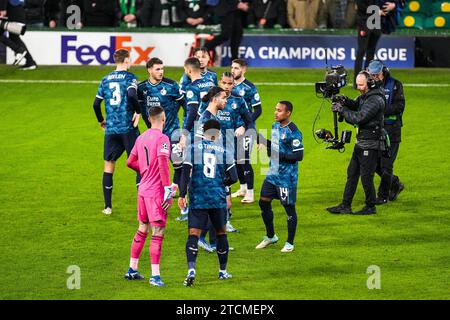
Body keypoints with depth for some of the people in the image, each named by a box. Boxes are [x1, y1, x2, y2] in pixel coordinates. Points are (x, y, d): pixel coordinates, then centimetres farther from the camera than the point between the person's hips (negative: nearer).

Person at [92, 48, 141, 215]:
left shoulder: (106, 80, 9)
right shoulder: (129, 77, -5)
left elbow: (96, 103, 9)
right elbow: (132, 95, -24)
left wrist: (101, 120, 23)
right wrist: (138, 112, -10)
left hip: (111, 129, 4)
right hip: (128, 127, -4)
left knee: (109, 165, 11)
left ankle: (108, 206, 11)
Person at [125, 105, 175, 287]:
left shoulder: (141, 138, 10)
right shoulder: (162, 138, -13)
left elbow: (130, 162, 18)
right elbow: (162, 164, -22)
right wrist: (168, 189, -21)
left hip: (143, 190, 8)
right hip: (156, 192, -8)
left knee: (142, 230, 18)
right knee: (158, 233, -7)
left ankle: (132, 270, 25)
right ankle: (155, 275, -11)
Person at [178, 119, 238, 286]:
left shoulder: (193, 149, 1)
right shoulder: (223, 151, 4)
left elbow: (185, 173, -8)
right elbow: (233, 178, 2)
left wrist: (182, 195, -7)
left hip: (197, 199, -1)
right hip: (218, 200, 1)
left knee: (193, 234, -6)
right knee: (221, 233, 18)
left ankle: (191, 271, -26)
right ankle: (223, 271, 26)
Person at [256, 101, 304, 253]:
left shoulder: (293, 132, -17)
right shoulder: (275, 126, 9)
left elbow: (299, 156, -19)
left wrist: (279, 155, -23)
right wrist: (263, 141, 4)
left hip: (286, 177, -8)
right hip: (273, 173, 8)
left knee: (289, 207, 1)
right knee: (264, 202, 11)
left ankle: (290, 243, 11)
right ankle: (270, 236, 29)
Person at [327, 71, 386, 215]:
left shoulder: (375, 100, -21)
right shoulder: (365, 96, 10)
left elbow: (358, 118, -25)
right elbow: (355, 105, 20)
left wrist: (342, 110, -15)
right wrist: (345, 101, -2)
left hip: (370, 145, -10)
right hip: (361, 142, 10)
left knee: (366, 176, -2)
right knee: (352, 173, 12)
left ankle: (370, 207, 11)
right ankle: (345, 206, 17)